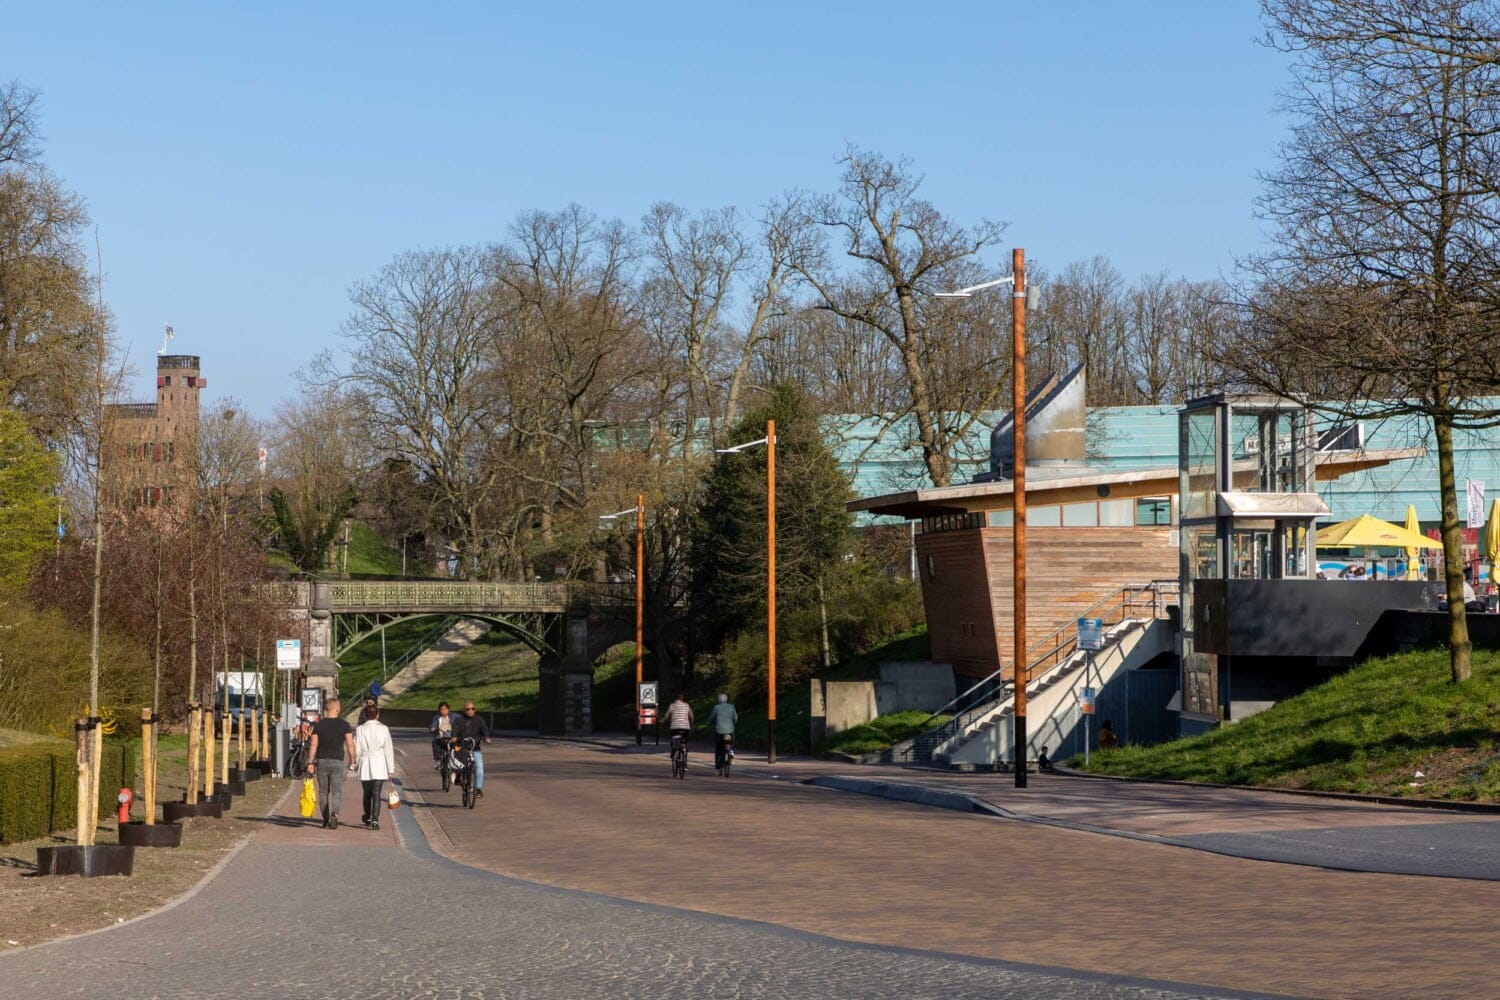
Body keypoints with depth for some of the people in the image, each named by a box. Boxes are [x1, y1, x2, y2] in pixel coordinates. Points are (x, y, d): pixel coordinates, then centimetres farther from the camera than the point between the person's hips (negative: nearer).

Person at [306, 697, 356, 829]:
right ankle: (334, 814, -27)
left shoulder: (318, 725, 1)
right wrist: (352, 760, 8)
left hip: (321, 761, 2)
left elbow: (313, 745, -1)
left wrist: (310, 763, 1)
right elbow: (350, 745, -4)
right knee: (337, 792, -1)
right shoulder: (344, 725, -3)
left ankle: (326, 821, 17)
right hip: (337, 762, -2)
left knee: (323, 792, 13)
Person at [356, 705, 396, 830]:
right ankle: (375, 820, -18)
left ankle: (368, 818, 32)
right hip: (379, 765, -1)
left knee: (367, 793, 16)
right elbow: (388, 750, 0)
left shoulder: (360, 729, -2)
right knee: (376, 794, -5)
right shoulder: (383, 729, -1)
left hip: (365, 765, 1)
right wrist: (390, 769, 5)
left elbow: (357, 750, -2)